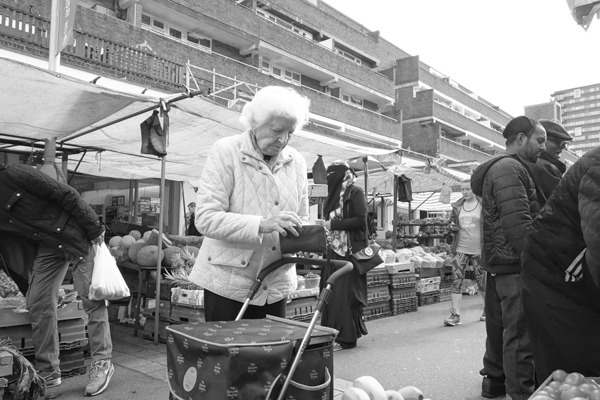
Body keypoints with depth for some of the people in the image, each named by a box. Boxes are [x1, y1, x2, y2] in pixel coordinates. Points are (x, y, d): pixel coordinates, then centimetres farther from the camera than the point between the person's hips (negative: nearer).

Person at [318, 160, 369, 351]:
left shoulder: (355, 192, -6)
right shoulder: (335, 193, 16)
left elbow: (361, 220, -16)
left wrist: (332, 224, -14)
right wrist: (323, 225, 0)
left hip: (349, 251, -8)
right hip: (334, 250, 8)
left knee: (344, 292, -5)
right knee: (330, 292, 7)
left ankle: (346, 337, 4)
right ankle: (332, 333, 16)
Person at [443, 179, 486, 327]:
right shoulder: (457, 207, 9)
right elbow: (452, 222, 20)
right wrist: (452, 227, -4)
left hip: (478, 249, -3)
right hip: (460, 249, 3)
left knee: (482, 281, 10)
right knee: (456, 281, -4)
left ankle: (488, 309, 34)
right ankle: (455, 315, -1)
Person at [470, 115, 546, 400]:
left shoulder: (504, 168, 20)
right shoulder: (510, 169, -13)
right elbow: (518, 224, -23)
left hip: (498, 263, 11)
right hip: (515, 263, -11)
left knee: (499, 327, 18)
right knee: (520, 332, -4)